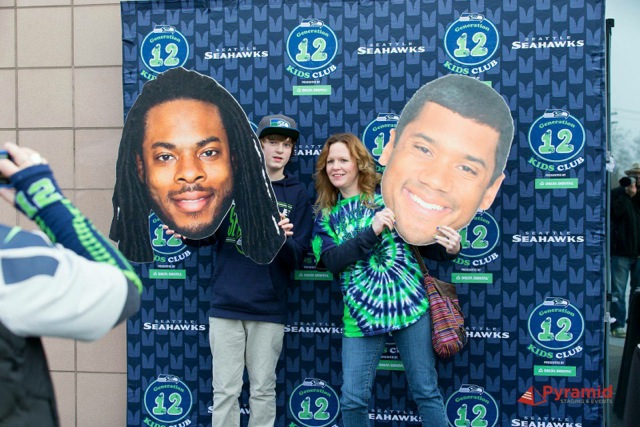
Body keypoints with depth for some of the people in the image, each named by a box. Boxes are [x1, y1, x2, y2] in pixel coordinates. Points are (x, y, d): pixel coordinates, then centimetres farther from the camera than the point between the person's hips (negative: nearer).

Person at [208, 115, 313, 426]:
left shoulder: (297, 195, 4)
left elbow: (296, 257, -3)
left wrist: (281, 239, -25)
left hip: (269, 308, 0)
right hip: (225, 304, 0)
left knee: (263, 391, 7)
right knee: (226, 390, 3)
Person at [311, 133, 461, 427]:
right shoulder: (326, 214, 8)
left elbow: (424, 240, 4)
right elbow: (331, 260, -9)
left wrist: (449, 249, -18)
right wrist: (372, 231, -20)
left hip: (408, 303, -1)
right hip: (361, 314, 2)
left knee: (426, 391, 7)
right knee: (353, 398, 4)